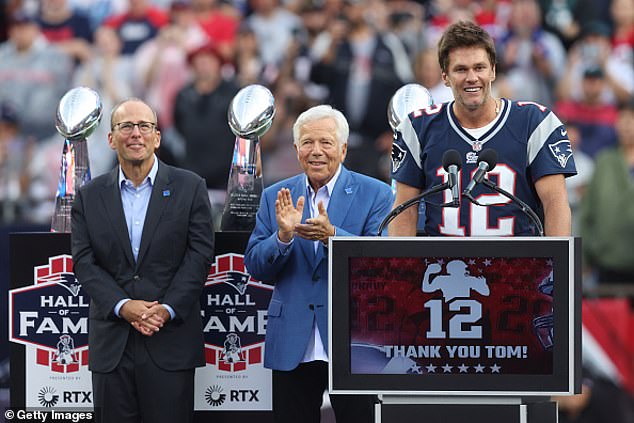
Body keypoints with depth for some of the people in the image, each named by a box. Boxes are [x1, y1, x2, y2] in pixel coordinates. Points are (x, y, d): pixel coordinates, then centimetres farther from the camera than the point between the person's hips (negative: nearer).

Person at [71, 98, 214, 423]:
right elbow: (84, 262, 3)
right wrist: (122, 306, -12)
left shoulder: (189, 187, 4)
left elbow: (199, 254, -1)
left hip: (171, 340, -2)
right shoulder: (90, 196, 10)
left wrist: (167, 309, -12)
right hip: (111, 344, 2)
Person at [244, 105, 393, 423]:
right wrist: (283, 236, -17)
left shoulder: (375, 195, -1)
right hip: (292, 346, 3)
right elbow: (255, 267, 3)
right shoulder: (275, 197, 8)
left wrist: (332, 235, -26)